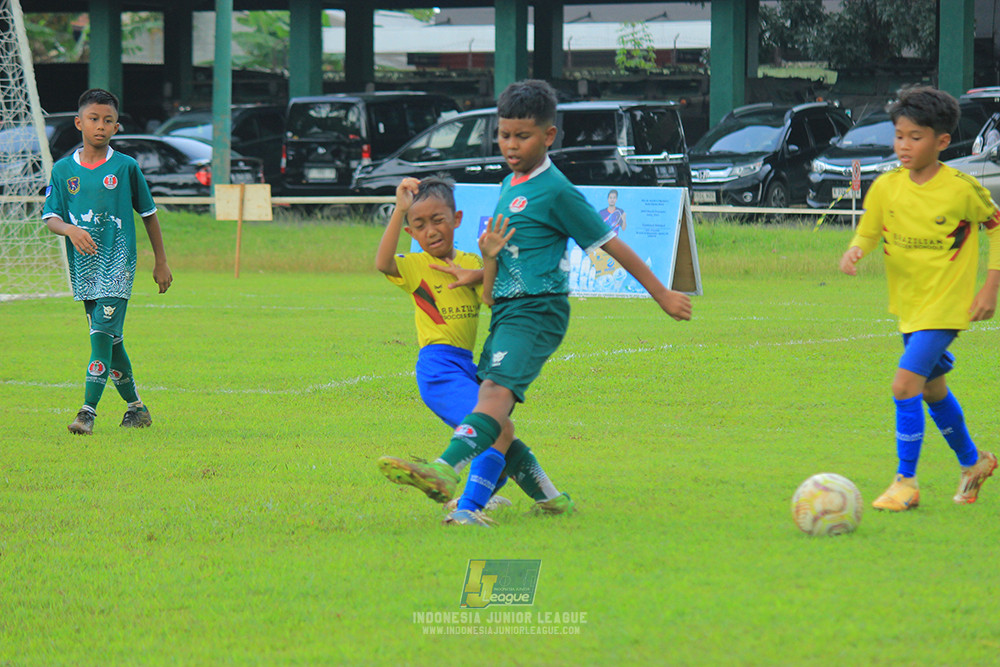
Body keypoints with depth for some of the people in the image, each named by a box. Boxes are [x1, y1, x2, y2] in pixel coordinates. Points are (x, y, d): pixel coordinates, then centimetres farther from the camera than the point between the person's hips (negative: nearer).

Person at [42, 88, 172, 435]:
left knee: (102, 333, -15)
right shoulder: (63, 170, 5)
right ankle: (135, 407, 23)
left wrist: (161, 262, 11)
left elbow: (148, 213, 9)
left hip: (118, 263, -3)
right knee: (110, 340, 9)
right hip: (84, 265, 3)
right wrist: (70, 230, -20)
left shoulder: (126, 167, 0)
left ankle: (89, 410, -19)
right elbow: (50, 217, 3)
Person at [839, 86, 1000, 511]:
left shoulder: (962, 189, -15)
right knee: (932, 390, 20)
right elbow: (867, 233, 6)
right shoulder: (886, 188, -4)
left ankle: (905, 483, -10)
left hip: (945, 304, -6)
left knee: (905, 384, -19)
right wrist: (854, 252, -18)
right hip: (908, 303, 6)